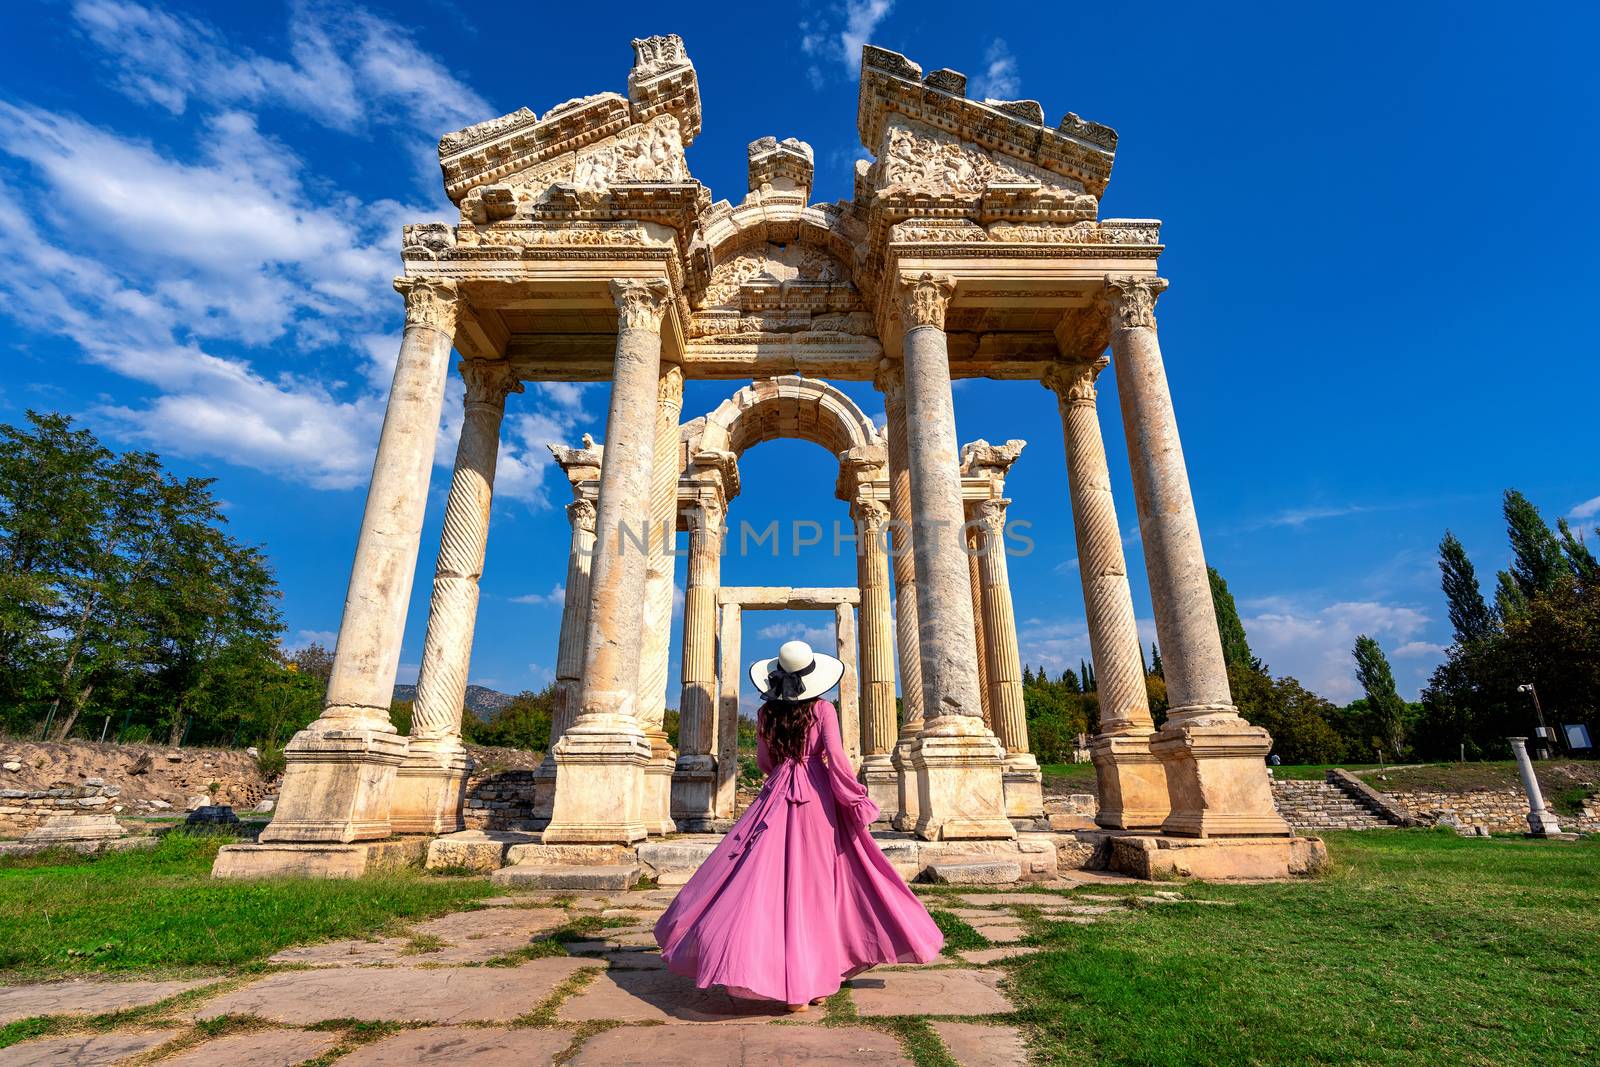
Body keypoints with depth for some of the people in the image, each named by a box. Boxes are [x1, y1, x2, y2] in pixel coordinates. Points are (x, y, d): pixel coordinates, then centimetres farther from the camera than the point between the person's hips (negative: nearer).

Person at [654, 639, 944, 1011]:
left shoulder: (766, 713, 4)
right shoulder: (822, 709, -6)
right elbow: (836, 758, -13)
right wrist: (857, 802, -6)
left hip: (776, 798, 2)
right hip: (817, 799, -2)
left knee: (777, 884, 4)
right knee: (819, 887, 9)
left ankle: (792, 987, 4)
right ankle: (820, 980, 17)